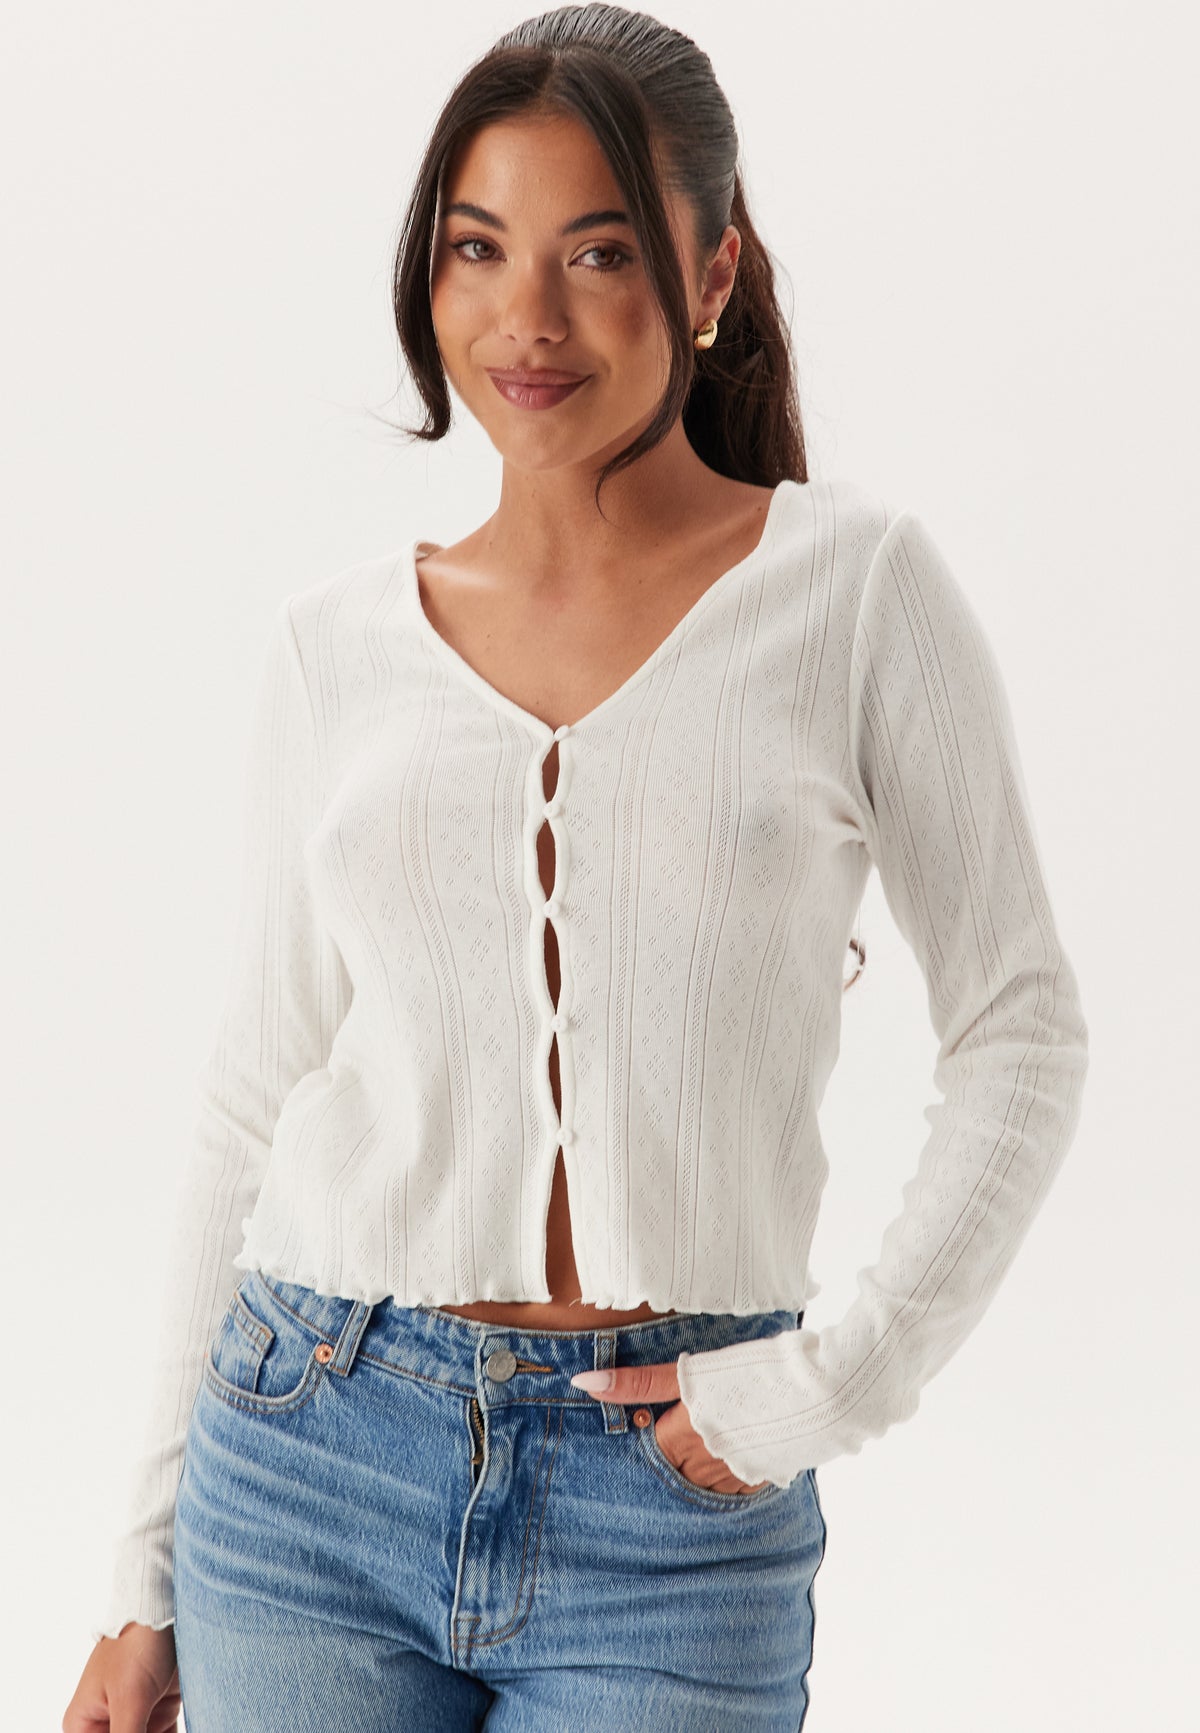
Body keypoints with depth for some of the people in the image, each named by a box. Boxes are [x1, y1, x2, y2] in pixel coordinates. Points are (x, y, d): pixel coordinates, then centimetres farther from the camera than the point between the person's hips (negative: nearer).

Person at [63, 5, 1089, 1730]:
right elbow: (254, 1103, 8)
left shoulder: (854, 587, -2)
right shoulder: (337, 647, 5)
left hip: (671, 1499, -2)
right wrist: (148, 1579, 8)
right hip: (314, 1457, 2)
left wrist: (844, 1374, -10)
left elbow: (1021, 1030, 0)